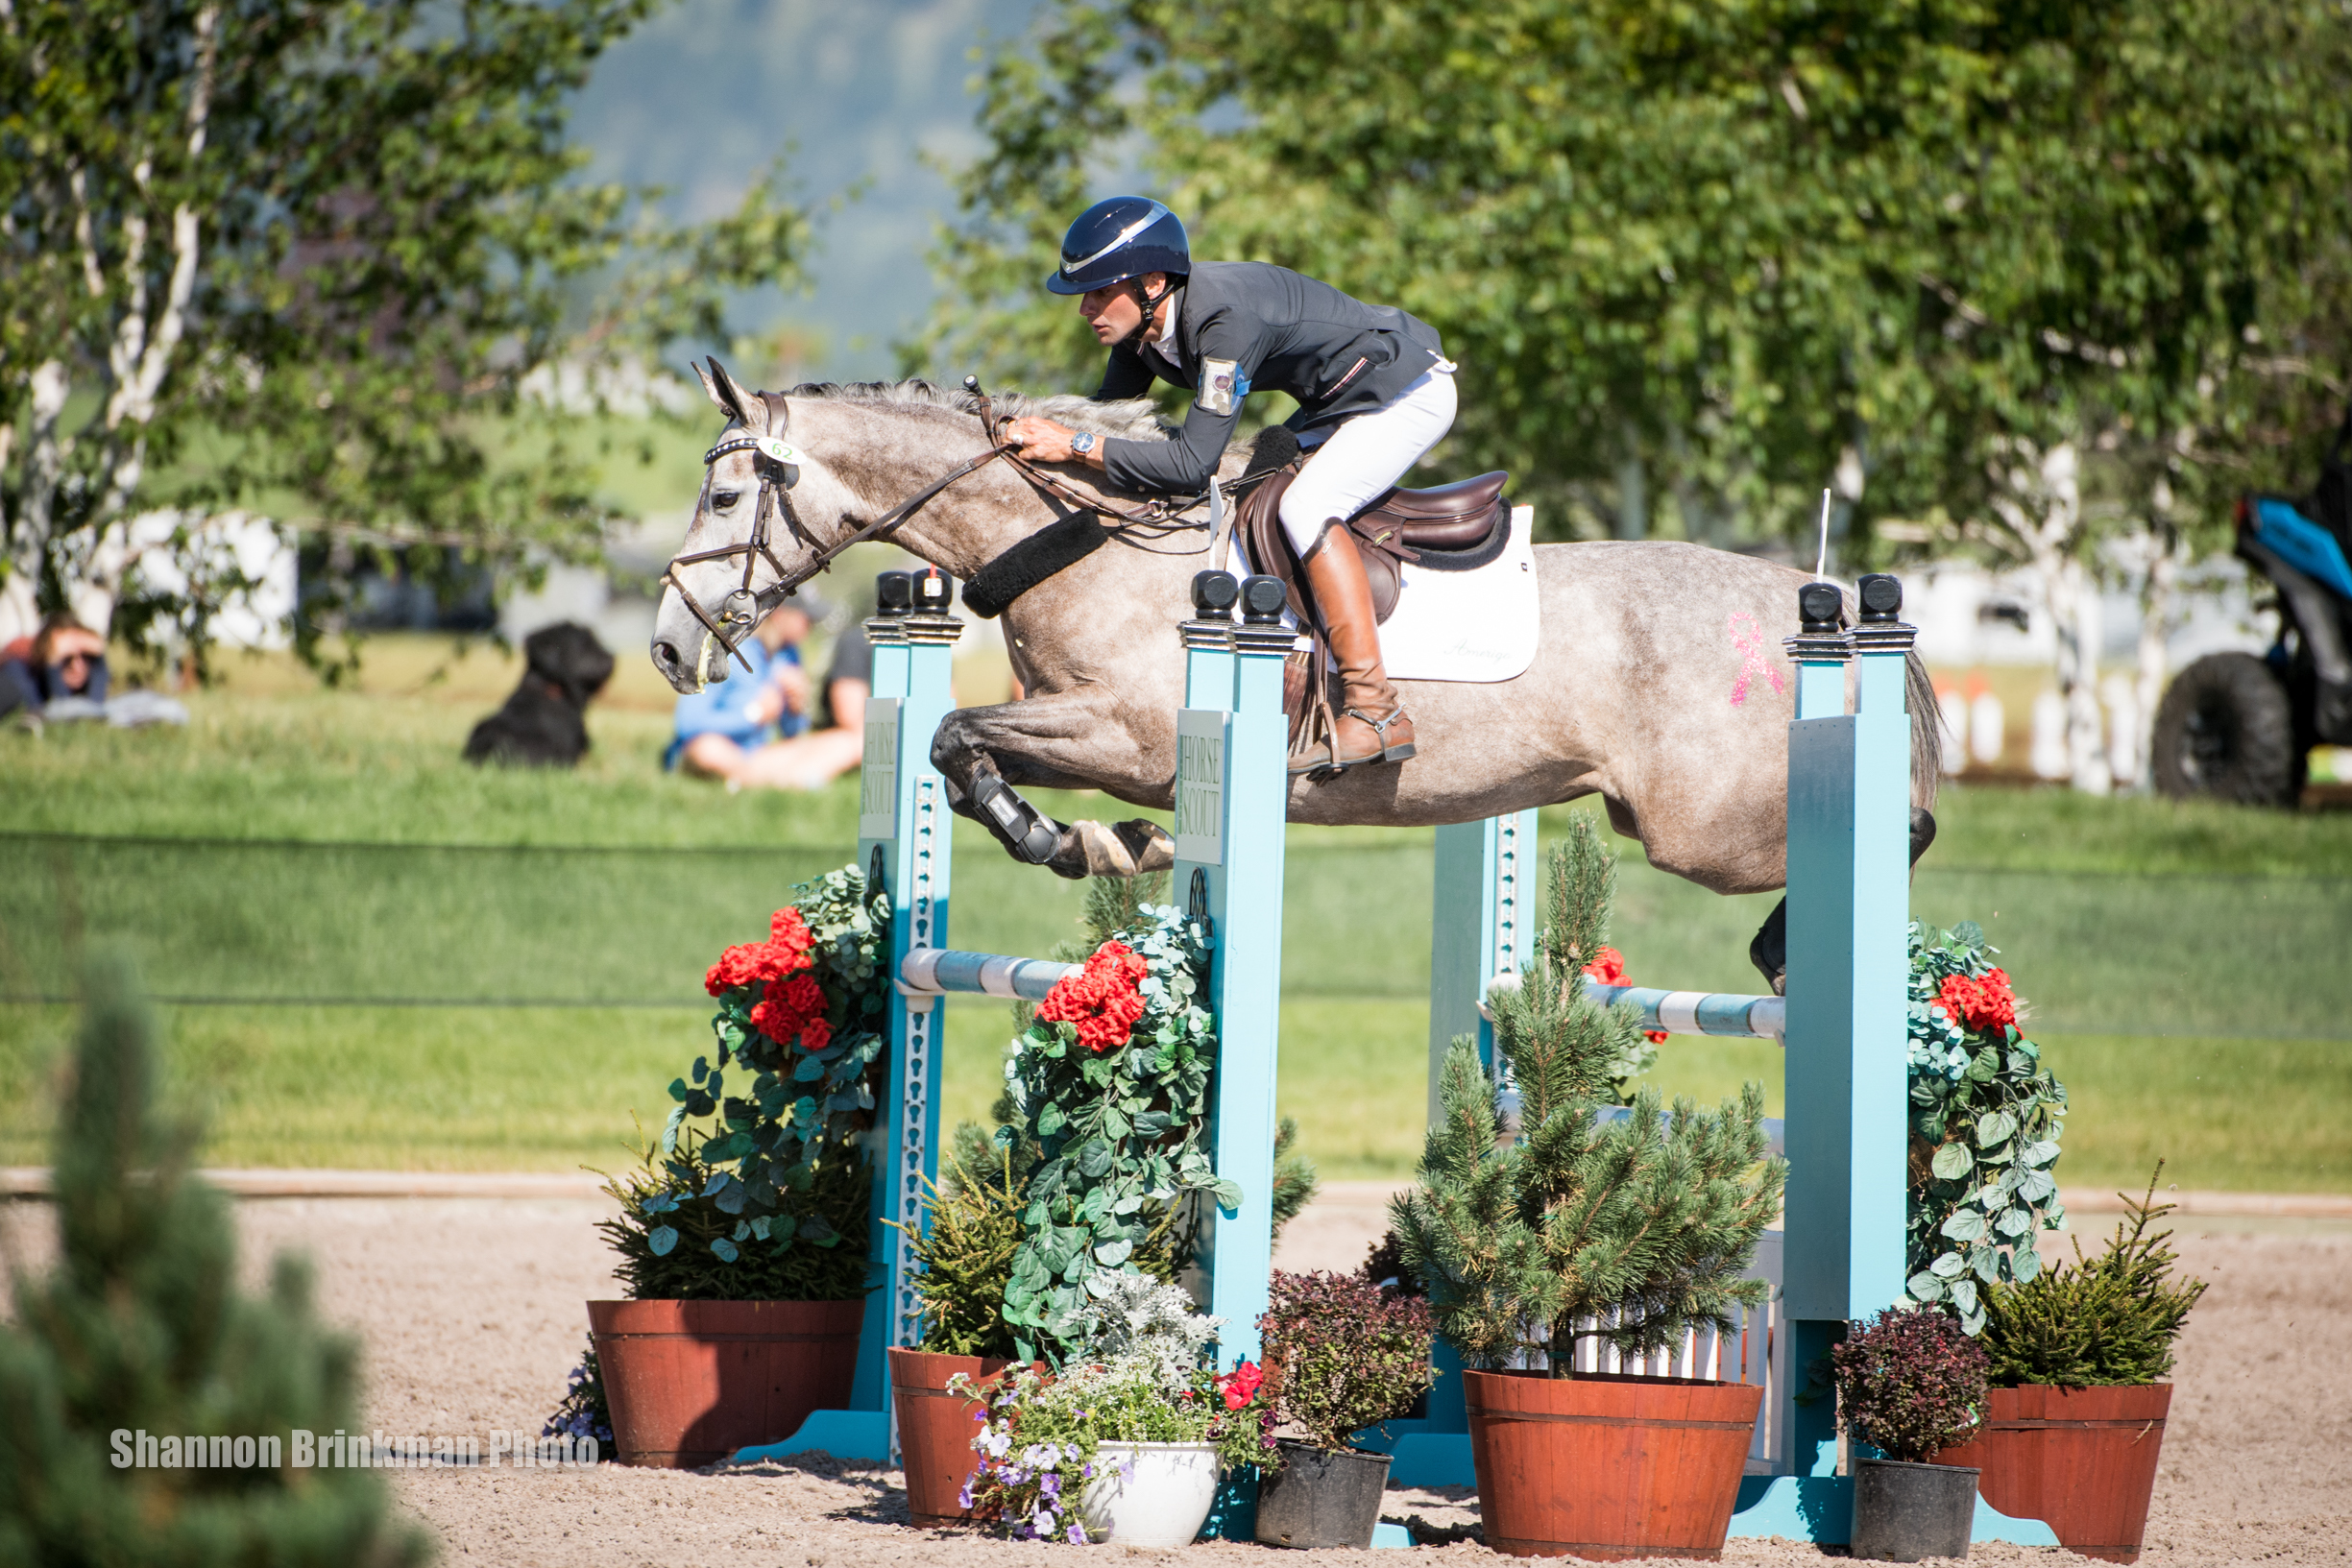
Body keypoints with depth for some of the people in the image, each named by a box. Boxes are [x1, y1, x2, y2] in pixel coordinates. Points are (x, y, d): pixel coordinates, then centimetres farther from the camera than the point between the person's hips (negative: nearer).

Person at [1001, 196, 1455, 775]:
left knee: (1306, 507, -26)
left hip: (1412, 390, -10)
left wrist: (1075, 445, -34)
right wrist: (1036, 428, -10)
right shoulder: (1144, 321, -8)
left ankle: (1375, 710, -27)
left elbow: (1193, 463, -35)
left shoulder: (1225, 316, -34)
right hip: (1340, 399, 10)